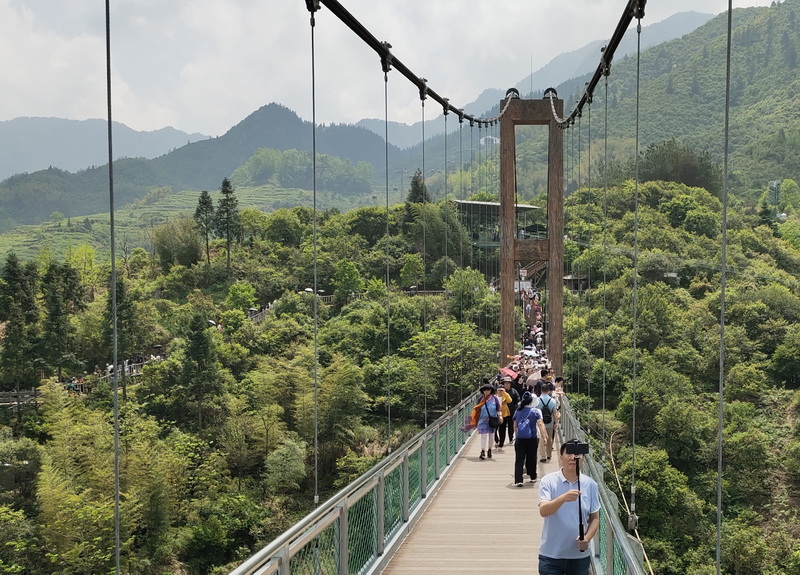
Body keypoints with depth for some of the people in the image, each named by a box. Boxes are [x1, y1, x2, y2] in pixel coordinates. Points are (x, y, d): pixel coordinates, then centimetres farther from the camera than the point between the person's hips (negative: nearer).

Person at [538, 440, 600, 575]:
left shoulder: (590, 484, 1)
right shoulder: (548, 481, -7)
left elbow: (595, 518, 7)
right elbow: (543, 511, -21)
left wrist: (587, 538, -12)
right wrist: (563, 498, -38)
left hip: (580, 555, 2)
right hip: (551, 555, -2)